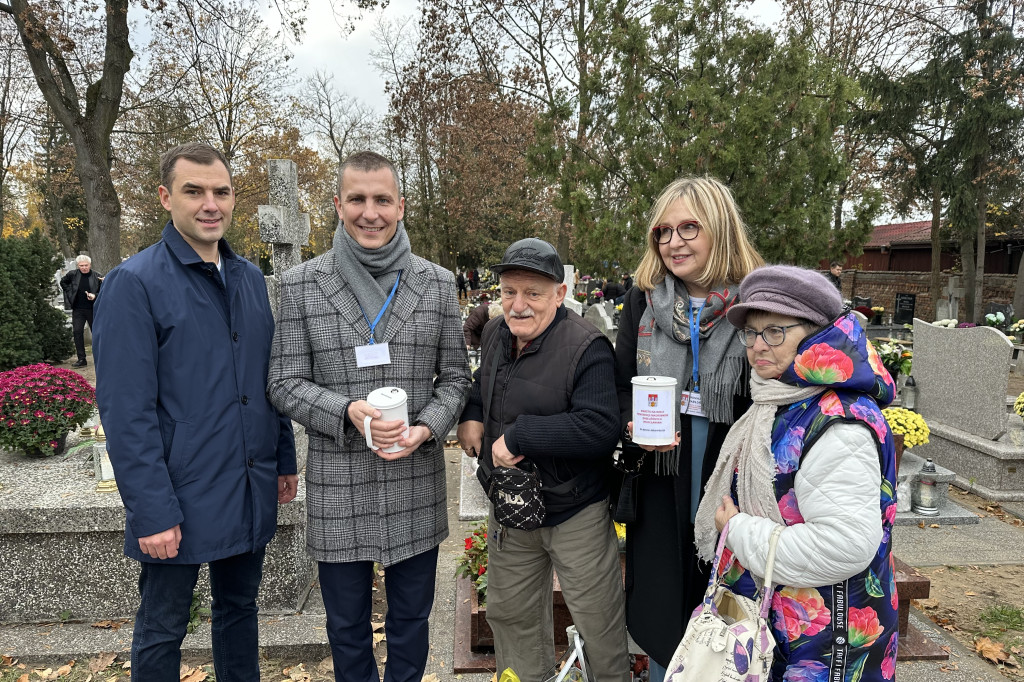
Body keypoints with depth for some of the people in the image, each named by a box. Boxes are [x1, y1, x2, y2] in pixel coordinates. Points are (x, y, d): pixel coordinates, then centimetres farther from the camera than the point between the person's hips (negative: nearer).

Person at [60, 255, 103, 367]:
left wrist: (95, 296, -18)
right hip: (78, 309, 2)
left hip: (93, 309, -2)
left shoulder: (97, 276, -5)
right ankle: (81, 359, 4)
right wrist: (69, 293, 9)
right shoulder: (73, 275, 1)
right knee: (77, 332, -2)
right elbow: (63, 282, 20)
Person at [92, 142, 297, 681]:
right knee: (161, 632, 14)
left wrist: (285, 460, 10)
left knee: (239, 608, 21)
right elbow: (125, 411, -15)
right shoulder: (134, 283, -12)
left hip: (252, 492, 5)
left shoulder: (251, 278, 7)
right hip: (180, 501, -5)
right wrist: (153, 512, -17)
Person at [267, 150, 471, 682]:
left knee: (411, 622, 20)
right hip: (338, 490, -1)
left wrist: (426, 428, -14)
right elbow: (284, 383, -3)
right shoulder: (301, 285, -3)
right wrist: (349, 411, -20)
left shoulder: (437, 283, 0)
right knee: (346, 627, 19)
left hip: (417, 485, 1)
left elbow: (455, 375, 4)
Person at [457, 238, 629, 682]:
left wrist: (519, 435, -29)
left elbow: (600, 429, -31)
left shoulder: (586, 348, -22)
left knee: (598, 621, 12)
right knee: (509, 613, 24)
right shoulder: (495, 333, 1)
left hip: (575, 514, -6)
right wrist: (471, 416, 1)